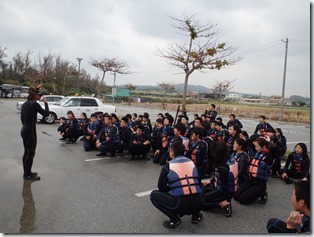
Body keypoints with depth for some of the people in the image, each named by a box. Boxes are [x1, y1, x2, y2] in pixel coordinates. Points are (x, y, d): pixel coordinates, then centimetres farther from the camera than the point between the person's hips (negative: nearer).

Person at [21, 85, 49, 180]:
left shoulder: (25, 104, 10)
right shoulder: (34, 104, -16)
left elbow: (22, 118, 16)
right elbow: (46, 113, -15)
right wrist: (46, 103, -3)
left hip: (24, 130, 9)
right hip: (30, 131, -9)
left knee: (26, 152, 17)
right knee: (30, 153, 0)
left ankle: (27, 172, 29)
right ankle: (27, 175, 9)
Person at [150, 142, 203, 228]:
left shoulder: (168, 166, 0)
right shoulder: (192, 162, 12)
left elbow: (162, 188, 4)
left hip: (180, 205, -5)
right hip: (197, 204, 5)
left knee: (154, 194, 15)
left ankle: (174, 219, 4)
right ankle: (196, 215, 22)